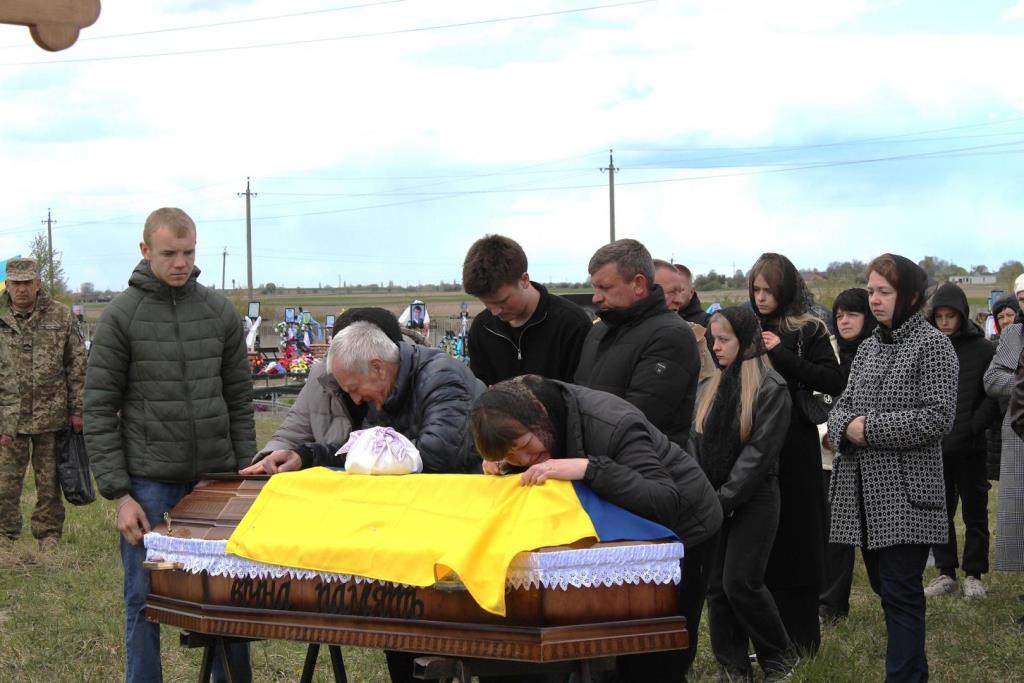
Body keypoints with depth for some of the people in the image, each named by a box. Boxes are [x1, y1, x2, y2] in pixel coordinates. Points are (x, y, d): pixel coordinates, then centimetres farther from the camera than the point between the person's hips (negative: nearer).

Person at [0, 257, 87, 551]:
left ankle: (48, 535, 19)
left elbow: (78, 365, 5)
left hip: (51, 415, 0)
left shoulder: (61, 316, 2)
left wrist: (77, 409, 1)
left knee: (49, 482, 8)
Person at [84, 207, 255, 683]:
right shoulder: (120, 317, -3)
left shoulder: (220, 312, 7)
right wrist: (119, 494, -9)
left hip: (216, 479, 3)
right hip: (149, 482, -3)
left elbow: (239, 400, 11)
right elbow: (99, 411, -4)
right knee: (145, 600, 3)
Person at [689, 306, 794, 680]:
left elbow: (760, 451, -14)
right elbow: (695, 445, 12)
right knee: (716, 584, 4)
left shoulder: (771, 389, -8)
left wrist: (725, 499, -16)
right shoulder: (711, 388, 13)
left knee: (741, 582, -10)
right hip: (713, 503, 6)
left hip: (753, 499, -6)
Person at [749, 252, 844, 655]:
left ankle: (799, 637, 7)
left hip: (794, 447, -3)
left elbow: (833, 381, -12)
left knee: (794, 536, 0)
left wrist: (781, 354, -15)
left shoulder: (809, 331, -1)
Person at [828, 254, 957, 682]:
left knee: (901, 593, -6)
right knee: (883, 585, 14)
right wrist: (846, 427, -11)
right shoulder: (869, 348, 14)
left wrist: (870, 428, -17)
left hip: (906, 492, -7)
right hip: (865, 489, 7)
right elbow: (842, 406, 13)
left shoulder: (932, 345, -7)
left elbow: (937, 417, -15)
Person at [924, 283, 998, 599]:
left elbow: (994, 395, -4)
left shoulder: (983, 349, -2)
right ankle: (946, 573, 17)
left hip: (971, 447, -2)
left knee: (975, 512, 7)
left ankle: (974, 575, 15)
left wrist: (973, 427, -13)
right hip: (934, 446, 2)